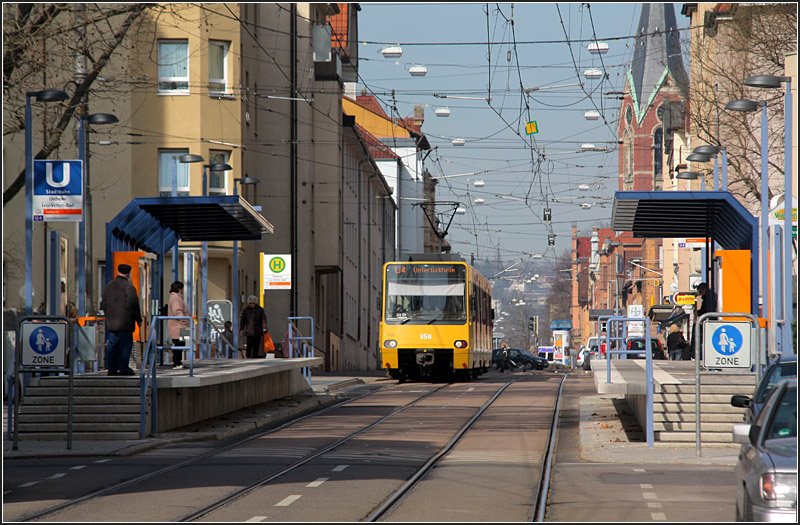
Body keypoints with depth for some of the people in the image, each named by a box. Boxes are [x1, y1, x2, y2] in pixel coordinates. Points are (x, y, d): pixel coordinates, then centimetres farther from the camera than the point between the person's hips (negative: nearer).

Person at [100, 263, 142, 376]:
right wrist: (138, 319, -2)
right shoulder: (128, 287, -10)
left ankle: (111, 369, 7)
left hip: (111, 323, 6)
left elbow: (103, 303, 15)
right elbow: (133, 305, -11)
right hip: (125, 322, -6)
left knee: (111, 346, 7)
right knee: (126, 345, 0)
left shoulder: (108, 286, 10)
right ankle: (123, 368, -3)